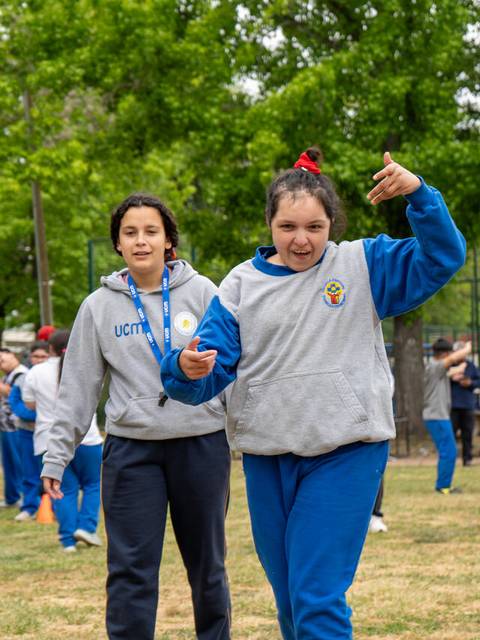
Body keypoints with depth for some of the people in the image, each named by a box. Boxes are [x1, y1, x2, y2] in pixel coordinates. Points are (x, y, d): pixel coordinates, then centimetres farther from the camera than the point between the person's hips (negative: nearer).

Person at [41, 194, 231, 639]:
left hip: (201, 443, 0)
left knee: (207, 564, 10)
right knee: (131, 569, -4)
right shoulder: (99, 306, 5)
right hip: (131, 448, 0)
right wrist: (56, 456, 3)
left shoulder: (201, 292, 1)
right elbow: (79, 387, 7)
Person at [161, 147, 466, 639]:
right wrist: (187, 369, -24)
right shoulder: (241, 285, 4)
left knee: (318, 599, -13)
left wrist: (417, 193, -20)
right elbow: (207, 374, 0)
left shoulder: (364, 266, 1)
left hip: (346, 454, -3)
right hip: (266, 458, 4)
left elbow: (442, 259, -6)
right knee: (288, 598, 16)